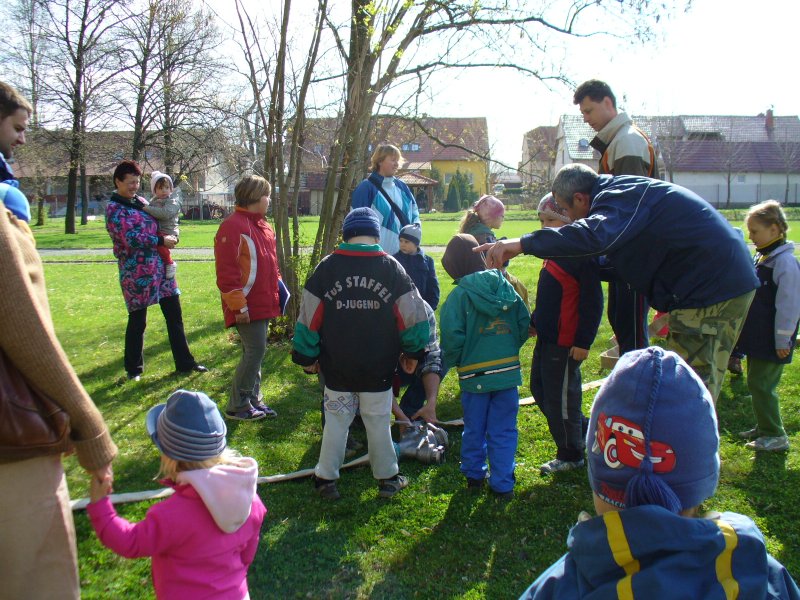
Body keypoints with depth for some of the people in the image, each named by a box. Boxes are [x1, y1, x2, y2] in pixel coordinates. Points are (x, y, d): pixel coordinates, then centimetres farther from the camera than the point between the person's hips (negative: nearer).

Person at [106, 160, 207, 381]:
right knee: (137, 322, 4)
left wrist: (169, 237, 5)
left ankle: (185, 362, 18)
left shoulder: (141, 201, 14)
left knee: (174, 316, 9)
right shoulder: (114, 208, -8)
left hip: (161, 267, 7)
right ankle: (133, 369, 20)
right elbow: (130, 238, -18)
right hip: (136, 272, -7)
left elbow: (158, 223, 26)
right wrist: (161, 241, -14)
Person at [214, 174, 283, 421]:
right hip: (247, 305, -9)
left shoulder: (263, 226, 15)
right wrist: (239, 306, -20)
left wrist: (278, 287, 14)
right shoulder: (233, 226, -15)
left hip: (263, 303, 9)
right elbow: (226, 271, -19)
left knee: (255, 350, 14)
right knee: (256, 349, -8)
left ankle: (253, 399, 25)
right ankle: (237, 405, 5)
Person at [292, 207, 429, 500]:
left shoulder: (326, 268, -4)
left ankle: (326, 479, 20)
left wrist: (307, 357, 7)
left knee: (336, 421, 13)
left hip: (337, 368, 1)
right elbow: (414, 316, -4)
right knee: (379, 422, 12)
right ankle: (388, 478, 25)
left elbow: (309, 317, -3)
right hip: (379, 369, 0)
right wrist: (413, 352, 10)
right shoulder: (392, 268, -5)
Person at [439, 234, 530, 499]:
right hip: (508, 372, 3)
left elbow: (452, 339, -18)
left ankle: (474, 475, 32)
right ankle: (503, 484, 14)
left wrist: (456, 361, 1)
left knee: (474, 430, 16)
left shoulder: (458, 296, -13)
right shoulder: (507, 288, 1)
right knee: (503, 432, 10)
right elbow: (525, 325, 3)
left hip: (474, 375, -2)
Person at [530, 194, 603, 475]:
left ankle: (570, 455, 21)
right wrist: (535, 321, 22)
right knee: (539, 389, 19)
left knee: (559, 398, 2)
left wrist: (584, 341, -20)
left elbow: (592, 301, -20)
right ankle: (583, 432, 35)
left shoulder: (581, 253, -18)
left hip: (566, 342, -10)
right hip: (546, 337, 10)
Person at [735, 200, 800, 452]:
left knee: (761, 384, -4)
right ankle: (764, 428, 29)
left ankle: (776, 436, 7)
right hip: (757, 337, 9)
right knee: (756, 383, 16)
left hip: (771, 342, -9)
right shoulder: (761, 257, 10)